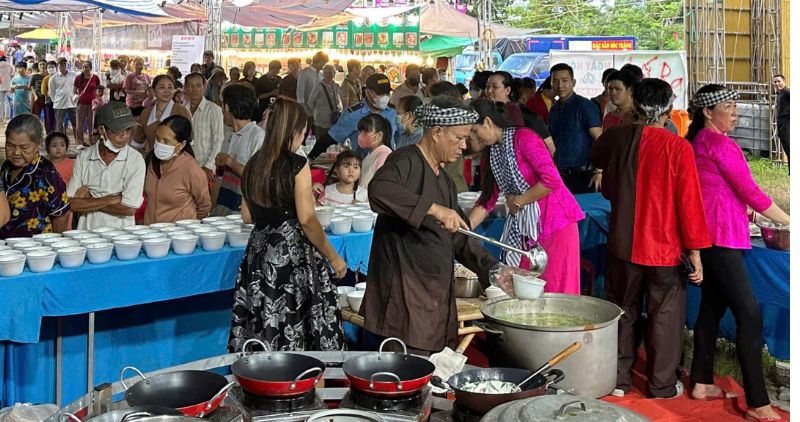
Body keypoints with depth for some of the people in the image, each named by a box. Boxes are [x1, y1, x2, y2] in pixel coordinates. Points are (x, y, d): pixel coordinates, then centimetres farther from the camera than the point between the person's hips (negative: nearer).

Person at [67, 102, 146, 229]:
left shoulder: (135, 160, -4)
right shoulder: (83, 157, 4)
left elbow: (129, 209, -10)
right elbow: (71, 204, -2)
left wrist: (88, 200, -3)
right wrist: (111, 199, -9)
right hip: (87, 232, 2)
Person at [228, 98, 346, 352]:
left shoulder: (255, 164, 9)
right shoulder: (297, 165, -10)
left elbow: (247, 216, 16)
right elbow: (307, 220, -13)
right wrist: (333, 258, -6)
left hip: (260, 252, 7)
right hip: (292, 254, -7)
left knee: (261, 333, 10)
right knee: (294, 332, -1)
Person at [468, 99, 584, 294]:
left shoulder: (524, 137, -13)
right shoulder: (493, 152, 12)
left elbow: (551, 179, -22)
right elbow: (487, 201, 13)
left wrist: (518, 201, -11)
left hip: (553, 222, -8)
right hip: (524, 225, 8)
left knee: (554, 290, -4)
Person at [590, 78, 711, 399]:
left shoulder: (616, 138, -5)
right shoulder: (678, 148, -15)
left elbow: (607, 189, 14)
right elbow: (689, 202, -13)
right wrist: (695, 252, -7)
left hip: (622, 244, 3)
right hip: (664, 247, -3)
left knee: (622, 311, 16)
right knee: (664, 315, 10)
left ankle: (618, 378, 25)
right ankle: (662, 385, 19)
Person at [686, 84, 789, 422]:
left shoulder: (696, 141, 12)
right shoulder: (719, 143, -14)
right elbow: (750, 192, -13)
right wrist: (788, 221, -3)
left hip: (708, 235, 10)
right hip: (720, 237, -10)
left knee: (712, 307, 15)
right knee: (749, 314, -9)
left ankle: (701, 383, 22)